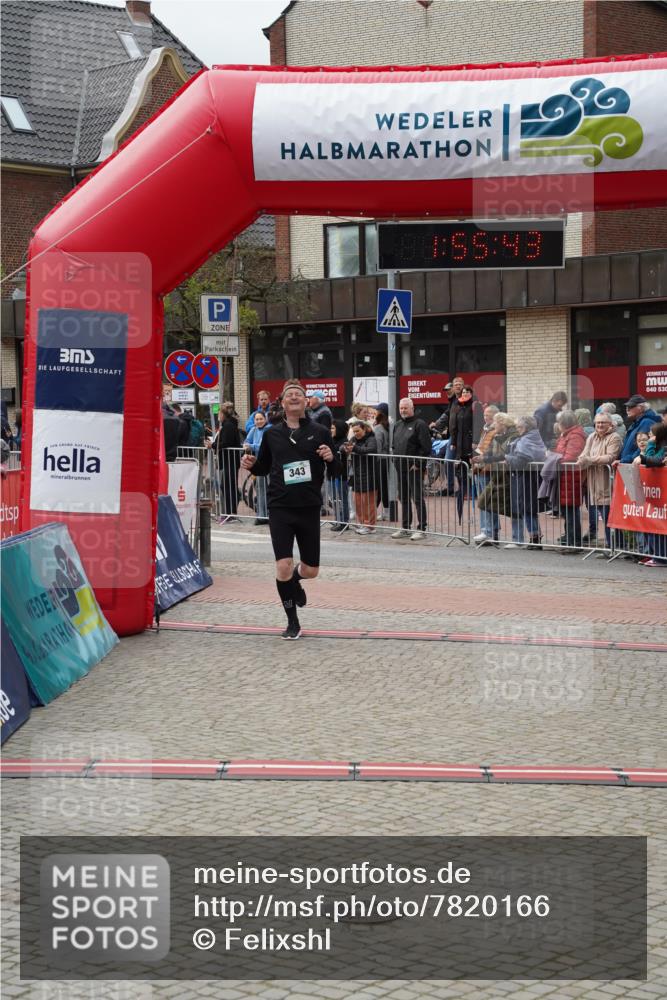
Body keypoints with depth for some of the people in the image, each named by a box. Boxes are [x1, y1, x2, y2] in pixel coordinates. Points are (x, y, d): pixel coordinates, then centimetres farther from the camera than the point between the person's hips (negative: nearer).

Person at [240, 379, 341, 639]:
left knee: (310, 570, 7)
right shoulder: (272, 434, 5)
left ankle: (295, 580, 46)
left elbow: (336, 472, 5)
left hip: (309, 508, 0)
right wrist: (251, 465, -4)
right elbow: (264, 468, 17)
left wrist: (331, 459, -16)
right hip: (280, 508, 0)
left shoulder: (320, 432, 1)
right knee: (283, 566, -10)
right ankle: (292, 622, 9)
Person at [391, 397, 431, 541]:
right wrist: (396, 459, 11)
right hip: (401, 468, 8)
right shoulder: (397, 425, 16)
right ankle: (405, 528, 22)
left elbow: (426, 448, -14)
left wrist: (417, 464, -16)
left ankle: (421, 529, -2)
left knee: (417, 498, -5)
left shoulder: (419, 424, -8)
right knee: (403, 498, 13)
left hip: (414, 468, -8)